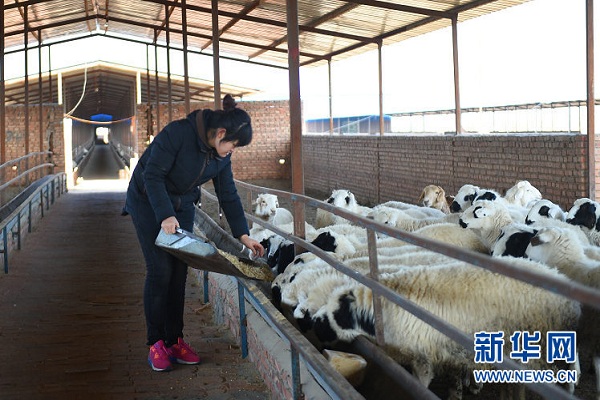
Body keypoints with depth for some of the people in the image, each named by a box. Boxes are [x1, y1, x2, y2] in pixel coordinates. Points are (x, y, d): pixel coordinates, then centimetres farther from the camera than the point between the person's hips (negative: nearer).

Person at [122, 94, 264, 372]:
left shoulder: (222, 154, -7)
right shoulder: (178, 133, -28)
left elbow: (228, 194, 0)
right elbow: (153, 175, -26)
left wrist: (243, 235, -4)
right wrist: (165, 215, -33)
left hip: (182, 206, 6)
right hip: (148, 203, -6)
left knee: (179, 273, 1)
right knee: (160, 270, -10)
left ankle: (174, 340, 11)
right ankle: (155, 343, 1)